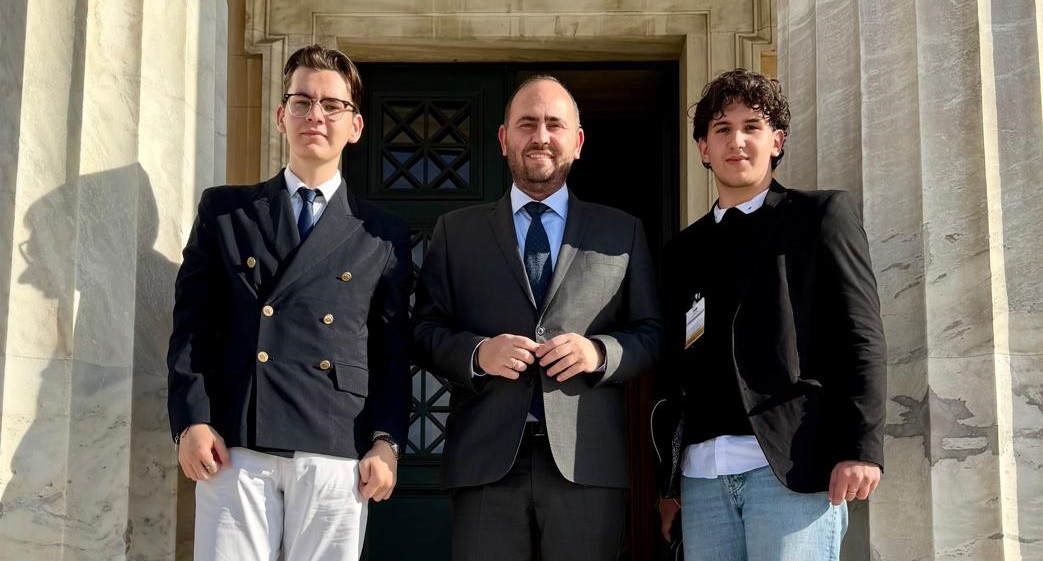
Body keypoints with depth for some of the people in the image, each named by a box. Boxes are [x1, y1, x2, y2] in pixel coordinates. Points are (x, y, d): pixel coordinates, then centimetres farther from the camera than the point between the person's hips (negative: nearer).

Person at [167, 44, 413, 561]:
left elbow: (393, 349, 10)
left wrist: (387, 442, 0)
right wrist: (191, 421, -2)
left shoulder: (384, 235, 12)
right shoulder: (224, 210, 13)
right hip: (233, 445, 0)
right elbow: (191, 324, 9)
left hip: (337, 453, 0)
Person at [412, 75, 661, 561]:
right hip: (485, 460, 0)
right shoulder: (456, 231, 13)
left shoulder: (622, 233, 13)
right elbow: (425, 331, 8)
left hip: (587, 461, 0)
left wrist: (600, 352, -10)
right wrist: (477, 354, -11)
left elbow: (652, 334, 9)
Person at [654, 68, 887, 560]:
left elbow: (860, 335, -2)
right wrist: (668, 479, 13)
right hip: (702, 473, 4)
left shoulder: (821, 215, 7)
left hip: (791, 464, -4)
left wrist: (860, 448, -12)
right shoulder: (684, 250, 19)